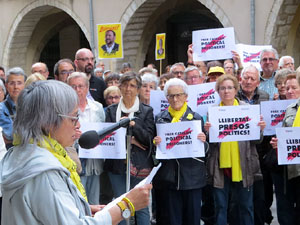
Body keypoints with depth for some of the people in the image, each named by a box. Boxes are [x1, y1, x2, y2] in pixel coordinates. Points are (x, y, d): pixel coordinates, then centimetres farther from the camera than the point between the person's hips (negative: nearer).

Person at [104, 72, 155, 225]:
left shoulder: (146, 111, 3)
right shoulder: (111, 110, 9)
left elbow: (149, 138, -5)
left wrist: (133, 124, -19)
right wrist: (129, 139, -12)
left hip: (139, 165, -2)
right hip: (117, 165, 2)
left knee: (142, 206, -1)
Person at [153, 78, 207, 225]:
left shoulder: (196, 118, 8)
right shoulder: (160, 118, 9)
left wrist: (203, 141, -11)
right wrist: (155, 143, -10)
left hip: (191, 176, 0)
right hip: (167, 178, 0)